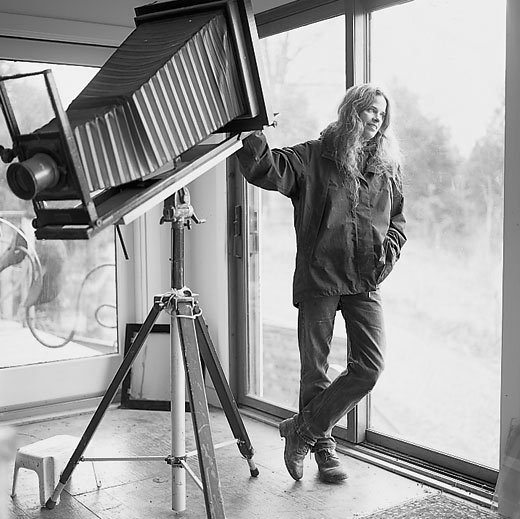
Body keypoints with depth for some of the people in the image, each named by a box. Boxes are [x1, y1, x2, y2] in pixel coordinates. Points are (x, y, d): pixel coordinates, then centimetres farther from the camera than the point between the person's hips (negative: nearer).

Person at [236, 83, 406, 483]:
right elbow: (266, 172, -11)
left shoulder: (389, 168, 14)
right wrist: (256, 137, -30)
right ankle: (323, 445, 24)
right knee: (315, 370, 4)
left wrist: (388, 251, 4)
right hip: (317, 279, -3)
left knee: (371, 366, -6)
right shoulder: (313, 157, 1)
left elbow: (397, 221, 23)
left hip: (365, 283, 4)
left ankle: (304, 428, 10)